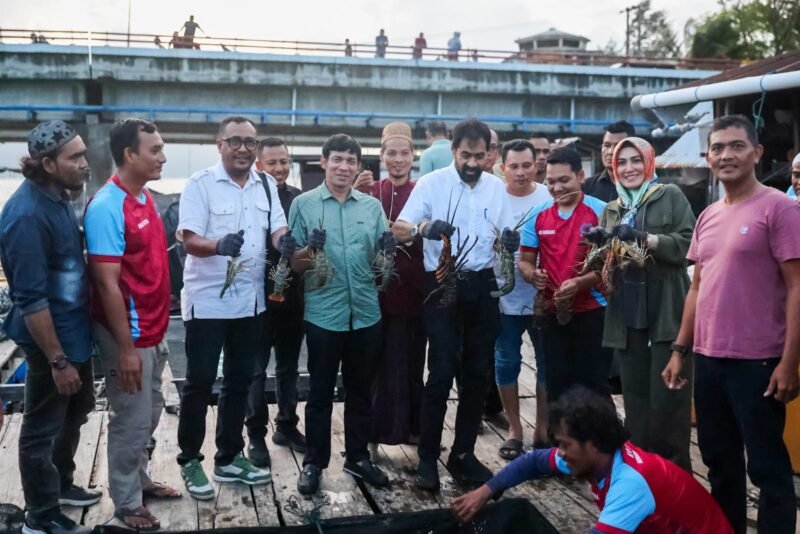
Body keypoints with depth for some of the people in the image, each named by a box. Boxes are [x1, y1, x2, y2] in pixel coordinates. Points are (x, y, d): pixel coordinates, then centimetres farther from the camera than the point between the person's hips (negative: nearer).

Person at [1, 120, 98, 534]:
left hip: (75, 331, 9)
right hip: (50, 340, -9)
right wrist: (56, 360, -22)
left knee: (76, 412, 25)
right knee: (42, 429, 8)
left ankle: (61, 485, 46)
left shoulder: (57, 198, 3)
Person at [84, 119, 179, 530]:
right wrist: (125, 347, -21)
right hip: (128, 337, -8)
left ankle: (139, 479, 39)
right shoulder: (106, 206, -20)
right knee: (132, 420, 5)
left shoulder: (146, 199, 7)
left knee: (149, 414, 21)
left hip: (151, 331, 8)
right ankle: (127, 503, 22)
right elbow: (107, 283, -22)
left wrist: (156, 330, 16)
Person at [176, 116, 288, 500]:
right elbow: (190, 240, -16)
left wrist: (285, 241, -20)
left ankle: (229, 458, 27)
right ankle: (190, 460, 18)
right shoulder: (200, 184, -9)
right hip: (207, 300, -5)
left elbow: (278, 229, 4)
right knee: (199, 383, 3)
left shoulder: (266, 186, 8)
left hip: (250, 301, 6)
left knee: (239, 381, 14)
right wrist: (220, 246, -37)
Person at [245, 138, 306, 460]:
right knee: (256, 368, 7)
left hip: (293, 296, 5)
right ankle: (256, 434, 18)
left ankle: (287, 426, 31)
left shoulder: (300, 198, 6)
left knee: (289, 366, 17)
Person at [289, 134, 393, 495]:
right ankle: (314, 463, 20)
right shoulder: (304, 204, -2)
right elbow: (294, 263, -2)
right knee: (320, 391, 7)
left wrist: (387, 252, -12)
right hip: (324, 314, -3)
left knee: (360, 390, 14)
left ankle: (358, 457, 28)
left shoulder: (373, 206, 7)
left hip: (366, 313, 3)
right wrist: (311, 251, -23)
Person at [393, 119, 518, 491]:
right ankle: (428, 457, 8)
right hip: (443, 285, -4)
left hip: (483, 286, 4)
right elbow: (398, 229, -12)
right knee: (442, 373, -6)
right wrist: (424, 227, -33)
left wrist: (510, 242, -15)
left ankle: (463, 454, 22)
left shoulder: (497, 188, 7)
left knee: (477, 373, 9)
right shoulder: (432, 183, -5)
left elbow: (504, 241, 9)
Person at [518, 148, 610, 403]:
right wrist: (532, 274, -12)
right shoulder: (537, 216, 6)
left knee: (593, 386, 4)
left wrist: (580, 283, -25)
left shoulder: (601, 212, -7)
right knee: (556, 386, 12)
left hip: (592, 312, -4)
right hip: (553, 313, 4)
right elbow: (525, 261, 12)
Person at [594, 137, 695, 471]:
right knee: (635, 397, 10)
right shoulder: (611, 210, 17)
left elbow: (689, 244, -9)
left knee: (668, 398, -3)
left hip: (668, 313, -5)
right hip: (627, 316, 5)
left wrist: (646, 239, -19)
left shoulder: (671, 196, 2)